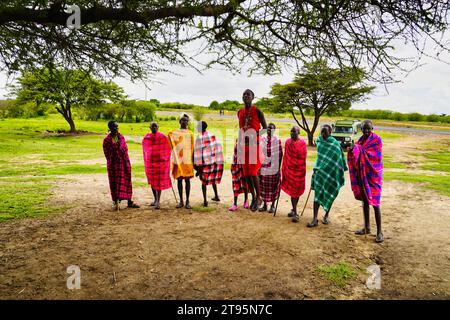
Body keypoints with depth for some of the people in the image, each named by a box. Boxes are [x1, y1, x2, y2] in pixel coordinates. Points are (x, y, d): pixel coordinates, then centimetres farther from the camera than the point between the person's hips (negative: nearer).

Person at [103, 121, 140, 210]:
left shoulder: (121, 137, 8)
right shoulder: (107, 140, -5)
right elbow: (107, 153, -5)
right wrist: (114, 146, -16)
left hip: (123, 163, 4)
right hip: (113, 163, -4)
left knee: (126, 181, 7)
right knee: (115, 183, 0)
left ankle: (129, 202, 15)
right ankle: (116, 202, 11)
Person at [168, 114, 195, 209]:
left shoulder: (190, 134, 6)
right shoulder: (173, 133, 8)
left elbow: (192, 148, 6)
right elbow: (171, 147, 11)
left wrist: (193, 160, 3)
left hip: (187, 160, -1)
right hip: (177, 160, 1)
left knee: (187, 180, 1)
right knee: (179, 180, 5)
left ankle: (187, 201, 7)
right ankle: (181, 201, 13)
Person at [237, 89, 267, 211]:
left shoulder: (257, 111, -4)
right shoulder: (240, 112, 12)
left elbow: (265, 128, -2)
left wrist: (259, 138, -14)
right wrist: (240, 144, 13)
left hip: (255, 145, -6)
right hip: (244, 145, 6)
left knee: (253, 172, -10)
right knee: (247, 173, 6)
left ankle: (258, 197, 6)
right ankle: (253, 197, 19)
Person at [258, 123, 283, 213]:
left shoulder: (277, 141, -3)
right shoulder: (262, 140, 5)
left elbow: (280, 154, -1)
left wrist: (279, 166, -3)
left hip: (274, 168, -2)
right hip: (263, 166, 3)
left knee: (273, 186, 5)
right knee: (263, 186, 7)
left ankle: (273, 205, 17)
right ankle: (264, 204, 19)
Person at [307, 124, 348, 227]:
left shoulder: (336, 144, -9)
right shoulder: (319, 141, 3)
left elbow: (340, 159, -5)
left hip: (332, 173, -2)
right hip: (320, 172, 2)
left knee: (329, 196, 9)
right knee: (317, 194, -5)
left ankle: (326, 216, 28)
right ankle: (315, 219, -5)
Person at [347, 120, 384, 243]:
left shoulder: (377, 140, -10)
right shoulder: (361, 139, 9)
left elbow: (373, 156, -18)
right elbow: (357, 155, 7)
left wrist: (358, 150, -19)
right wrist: (352, 151, -14)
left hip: (373, 174, -6)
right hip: (362, 174, 6)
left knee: (374, 202, -6)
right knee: (365, 200, 13)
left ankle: (379, 231, 2)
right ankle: (367, 227, 25)